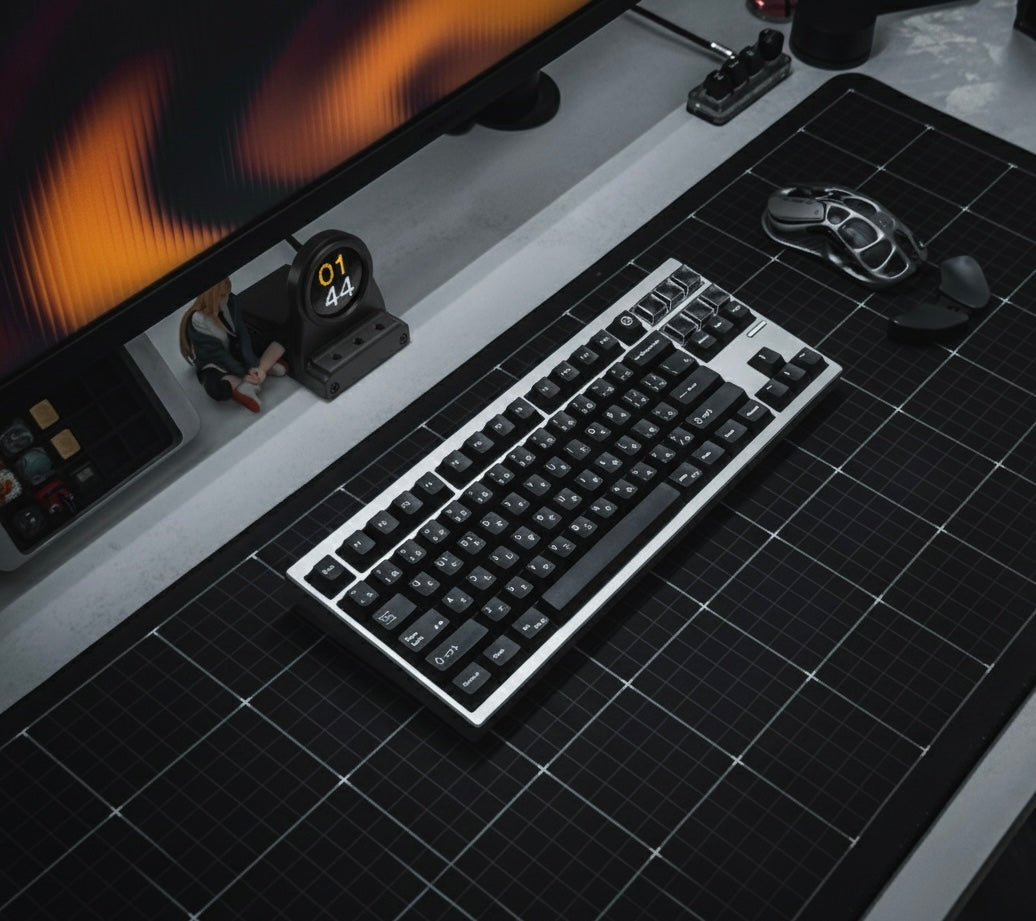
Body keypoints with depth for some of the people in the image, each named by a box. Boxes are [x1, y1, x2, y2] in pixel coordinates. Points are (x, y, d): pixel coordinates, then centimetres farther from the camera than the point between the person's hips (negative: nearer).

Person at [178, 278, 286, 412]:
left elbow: (243, 334, -13)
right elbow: (218, 355, -22)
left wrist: (253, 366, -24)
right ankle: (267, 367, -27)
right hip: (214, 365, -6)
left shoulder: (230, 301, -11)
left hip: (238, 352, 6)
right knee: (216, 388, -42)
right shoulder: (197, 322, -26)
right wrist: (243, 374, -26)